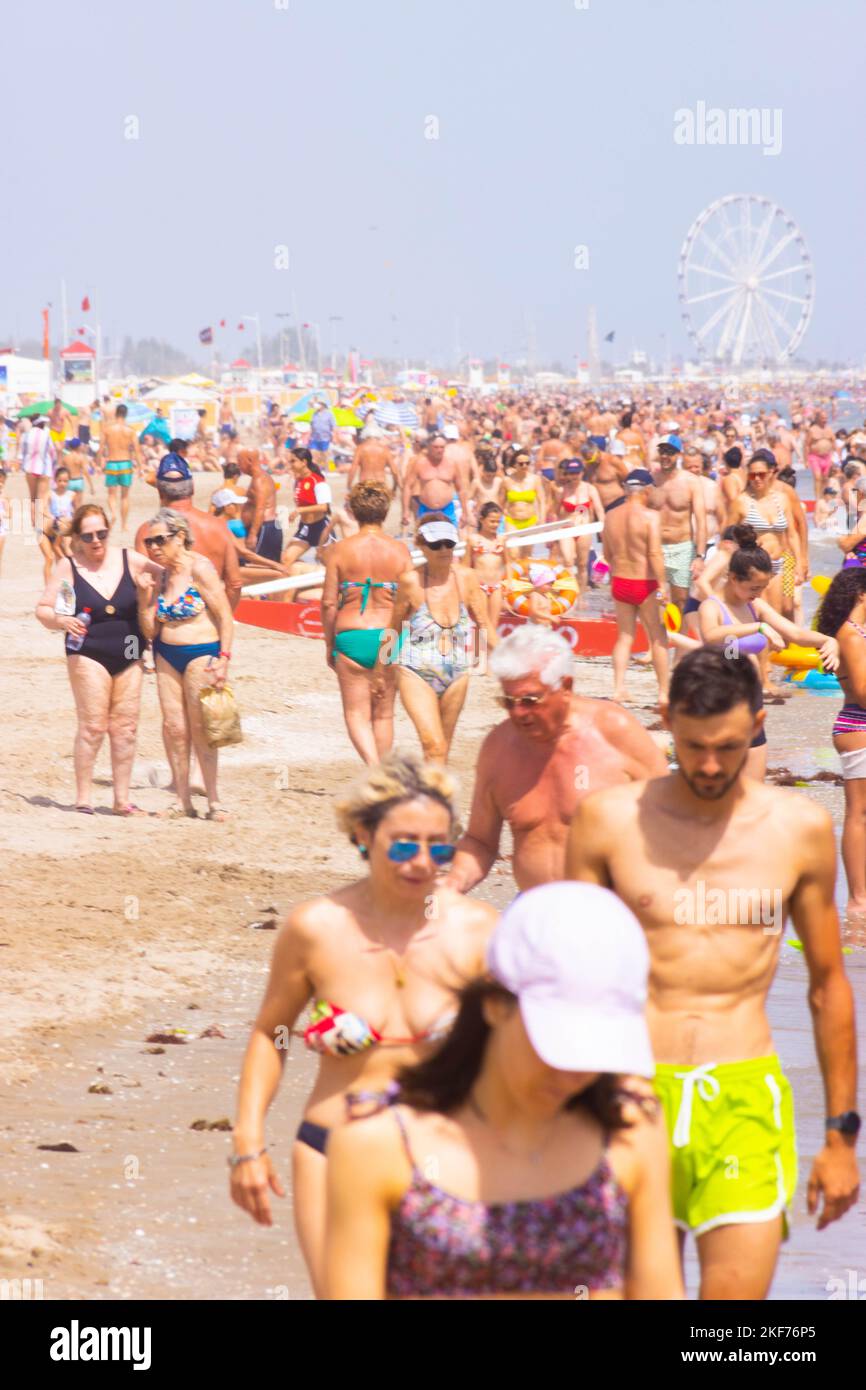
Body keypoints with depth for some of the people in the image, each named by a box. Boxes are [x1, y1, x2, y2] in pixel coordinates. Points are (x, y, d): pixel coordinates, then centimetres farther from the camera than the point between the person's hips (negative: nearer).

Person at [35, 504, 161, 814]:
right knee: (93, 726, -9)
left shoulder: (129, 561, 1)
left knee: (125, 727, 5)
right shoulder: (68, 568, -4)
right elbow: (43, 609, -1)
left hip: (128, 657, 3)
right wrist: (60, 620, -21)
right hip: (88, 655, -3)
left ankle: (122, 800, 13)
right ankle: (82, 798, -1)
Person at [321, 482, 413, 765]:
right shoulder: (400, 551, -1)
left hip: (351, 637, -2)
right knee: (384, 714, 15)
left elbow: (329, 603, -4)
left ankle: (374, 766, -20)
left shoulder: (339, 550, -4)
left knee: (357, 714, 3)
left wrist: (329, 645, 8)